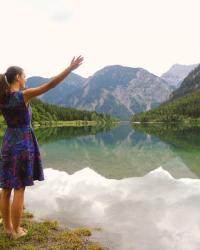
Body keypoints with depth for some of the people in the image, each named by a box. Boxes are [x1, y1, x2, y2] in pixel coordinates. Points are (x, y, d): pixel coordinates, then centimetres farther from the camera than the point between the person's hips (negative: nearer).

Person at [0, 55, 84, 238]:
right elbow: (50, 84, -20)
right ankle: (16, 230, 16)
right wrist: (71, 68, -17)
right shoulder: (24, 95, -15)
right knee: (19, 189, 3)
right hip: (23, 144, -7)